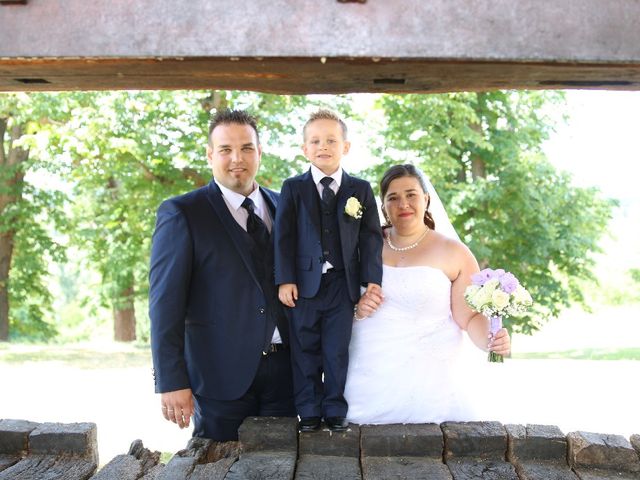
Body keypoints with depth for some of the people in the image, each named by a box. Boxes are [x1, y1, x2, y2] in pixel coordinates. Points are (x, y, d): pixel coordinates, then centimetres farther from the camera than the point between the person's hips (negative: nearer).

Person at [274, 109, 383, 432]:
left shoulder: (361, 190, 7)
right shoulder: (292, 188, 4)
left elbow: (371, 237, 4)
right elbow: (284, 236, -1)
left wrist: (373, 279, -5)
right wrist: (285, 280, -10)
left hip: (343, 284, 0)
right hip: (304, 283, 0)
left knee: (338, 351, 4)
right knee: (305, 351, 6)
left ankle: (335, 410, 16)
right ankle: (309, 411, 16)